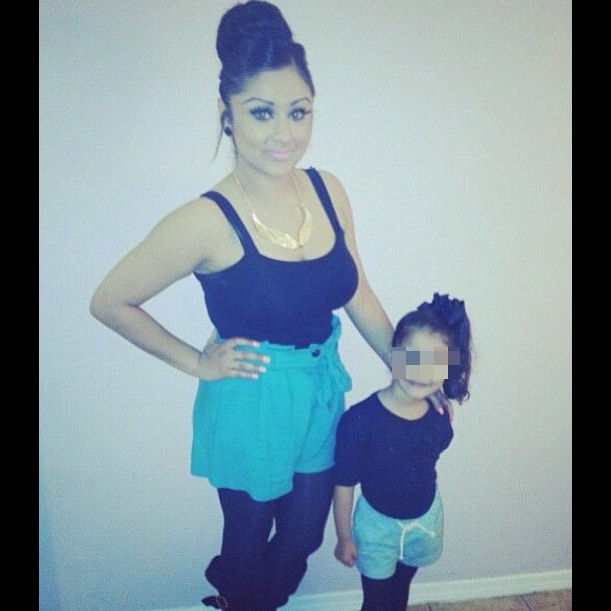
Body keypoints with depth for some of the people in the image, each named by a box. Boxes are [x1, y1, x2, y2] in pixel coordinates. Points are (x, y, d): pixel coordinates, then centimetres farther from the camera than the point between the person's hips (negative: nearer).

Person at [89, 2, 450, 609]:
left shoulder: (328, 191, -7)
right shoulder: (207, 222, -23)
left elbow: (359, 297, 4)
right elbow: (110, 302, -12)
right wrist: (197, 363, -9)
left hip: (322, 396, 5)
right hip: (249, 408, -5)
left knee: (303, 539, 25)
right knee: (248, 542, 22)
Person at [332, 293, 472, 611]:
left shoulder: (439, 414, -18)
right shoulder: (359, 420, -32)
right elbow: (344, 485, -21)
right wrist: (344, 538, -10)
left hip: (426, 518, 4)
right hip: (378, 523, -4)